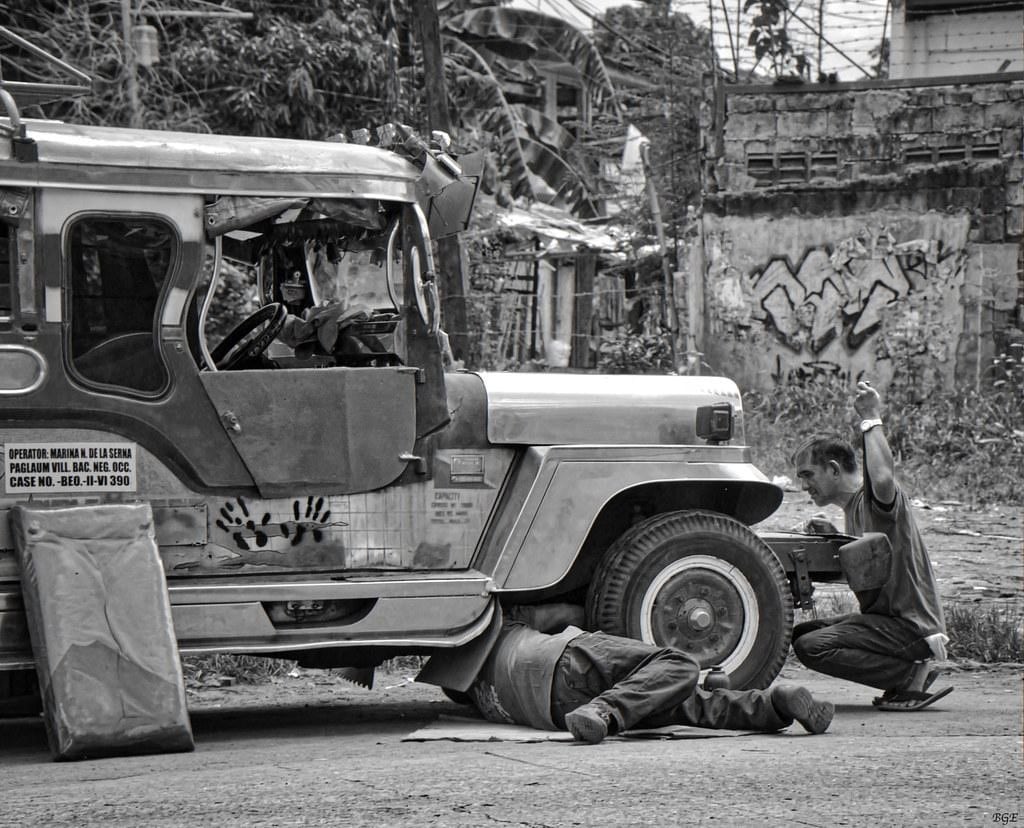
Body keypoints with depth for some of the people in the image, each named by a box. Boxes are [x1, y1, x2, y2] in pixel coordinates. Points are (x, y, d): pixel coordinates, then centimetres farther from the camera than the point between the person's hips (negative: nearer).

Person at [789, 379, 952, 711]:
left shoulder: (876, 498, -11)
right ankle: (911, 671, 7)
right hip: (885, 619, 10)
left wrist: (872, 420, -27)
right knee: (801, 633, 15)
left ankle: (913, 675, -13)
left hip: (909, 625, -10)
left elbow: (883, 478, -37)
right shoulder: (854, 506, 19)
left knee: (811, 646, -22)